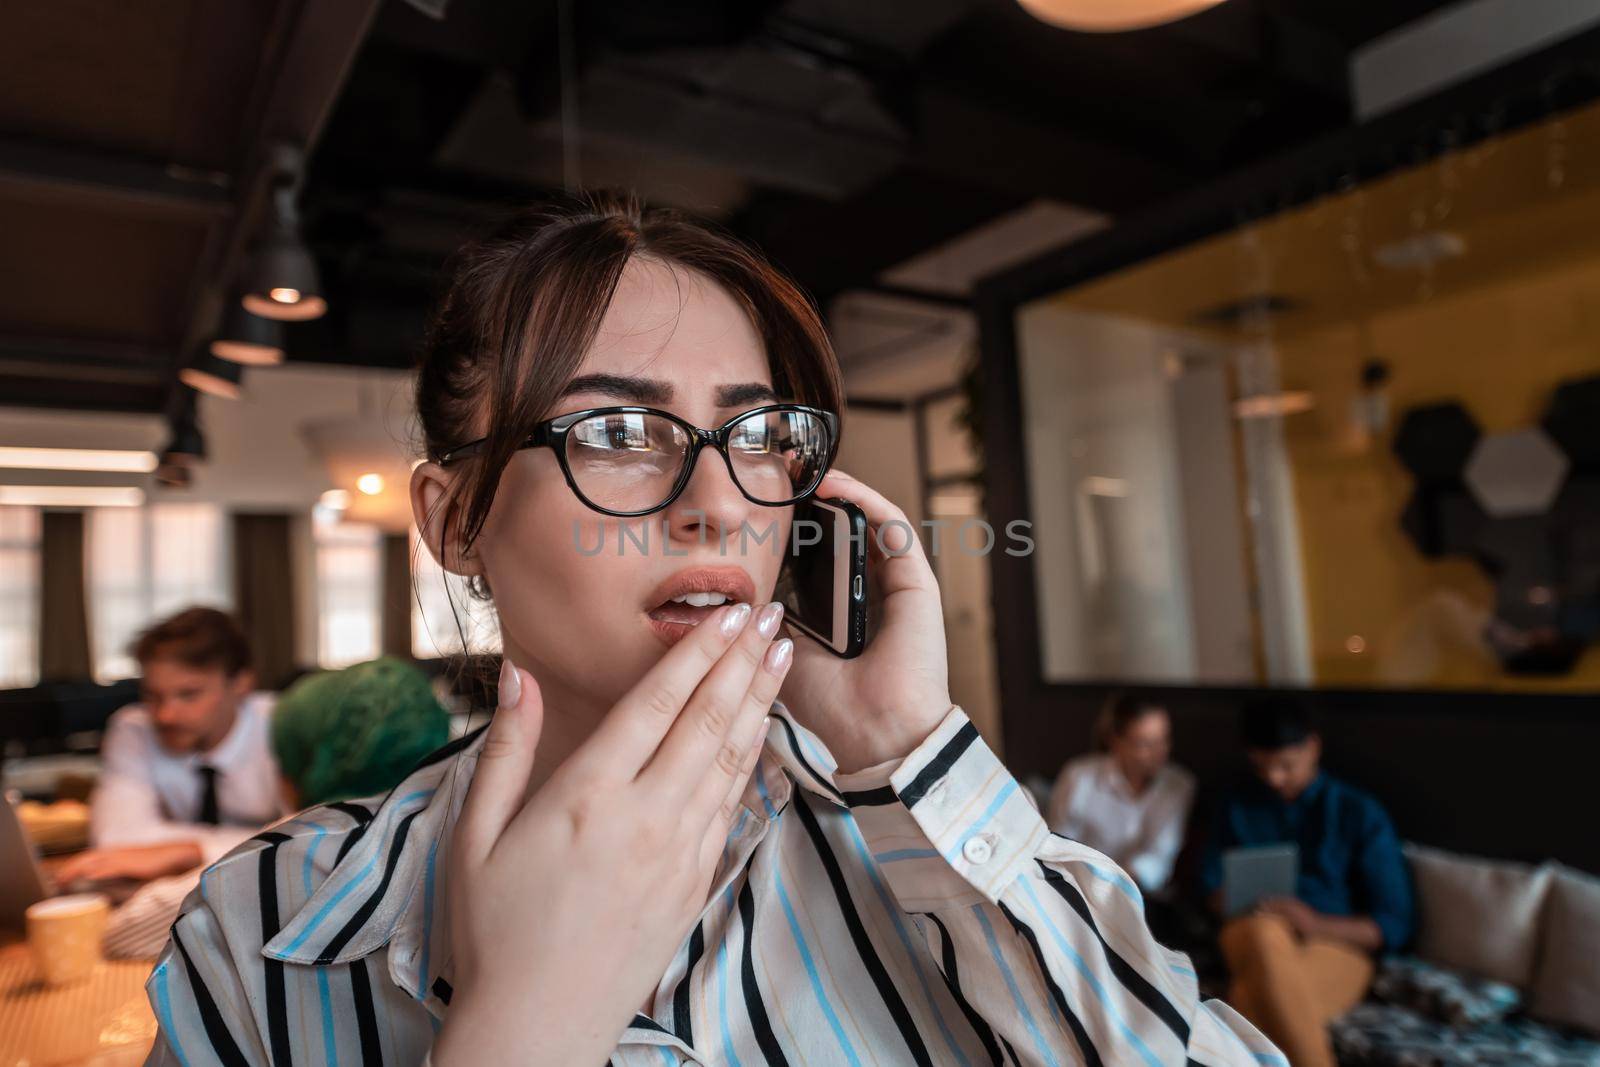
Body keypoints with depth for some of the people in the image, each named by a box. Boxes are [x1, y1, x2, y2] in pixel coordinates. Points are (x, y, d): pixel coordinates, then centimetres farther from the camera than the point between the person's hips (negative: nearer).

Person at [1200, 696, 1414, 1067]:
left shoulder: (1361, 813, 2)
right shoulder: (1237, 805, 10)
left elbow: (1395, 925, -1)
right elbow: (1213, 886, 13)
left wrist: (1316, 924, -19)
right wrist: (1253, 916, -10)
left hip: (1336, 948, -2)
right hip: (1252, 940, 2)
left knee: (1252, 999, -36)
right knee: (1266, 937, -37)